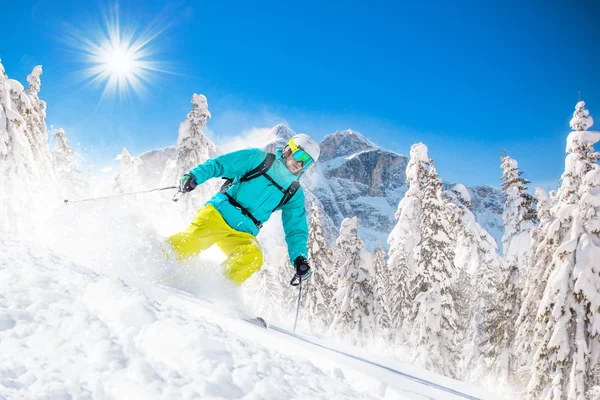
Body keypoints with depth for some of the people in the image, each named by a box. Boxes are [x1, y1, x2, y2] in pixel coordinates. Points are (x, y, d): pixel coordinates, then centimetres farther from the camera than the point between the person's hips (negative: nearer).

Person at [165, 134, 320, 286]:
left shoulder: (295, 194, 12)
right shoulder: (258, 158, 3)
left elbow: (296, 230, 10)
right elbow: (219, 164, -1)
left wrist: (300, 259, -7)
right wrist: (194, 176, -19)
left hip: (243, 234, 3)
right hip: (219, 213, -3)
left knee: (253, 258, -28)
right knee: (195, 237, -30)